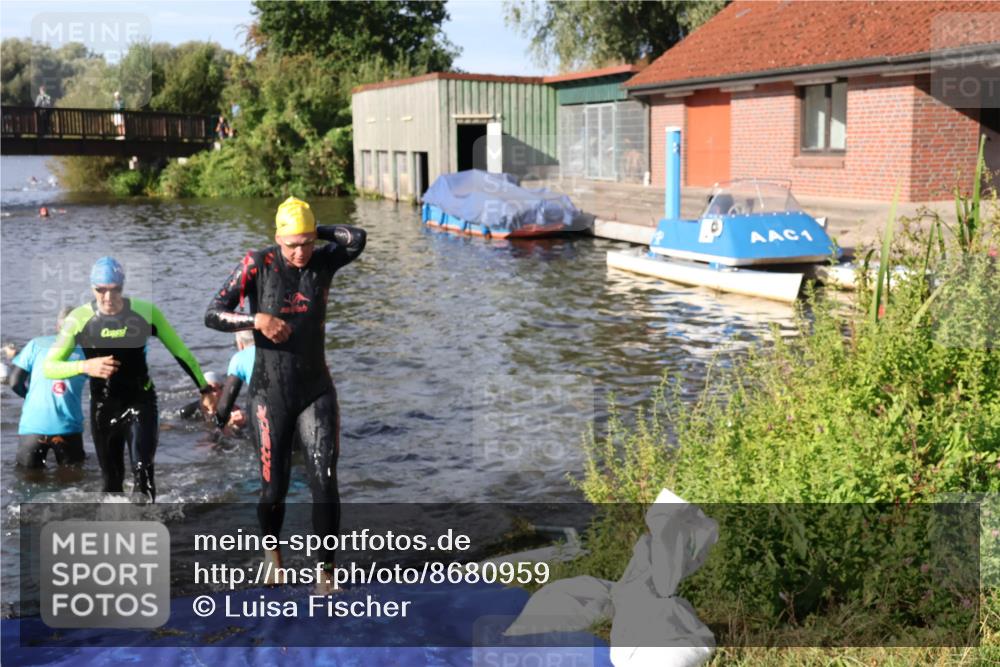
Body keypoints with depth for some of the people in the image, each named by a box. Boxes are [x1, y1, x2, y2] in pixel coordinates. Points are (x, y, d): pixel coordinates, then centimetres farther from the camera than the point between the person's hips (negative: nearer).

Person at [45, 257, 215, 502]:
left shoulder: (145, 312, -11)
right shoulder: (79, 319, -12)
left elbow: (180, 351, -1)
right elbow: (49, 367, -11)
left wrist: (204, 389, 0)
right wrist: (85, 366, -29)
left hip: (140, 401, -1)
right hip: (103, 408, 1)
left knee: (142, 471, -18)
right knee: (111, 480, 12)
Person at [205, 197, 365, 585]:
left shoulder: (323, 261, -1)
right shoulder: (257, 265, -8)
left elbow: (357, 239, -21)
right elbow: (213, 315, -12)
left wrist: (316, 231, -10)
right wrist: (258, 319, -26)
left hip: (316, 392, 2)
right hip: (271, 396, -1)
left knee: (325, 483, -10)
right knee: (274, 490, 8)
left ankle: (326, 568, 1)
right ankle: (271, 547, 38)